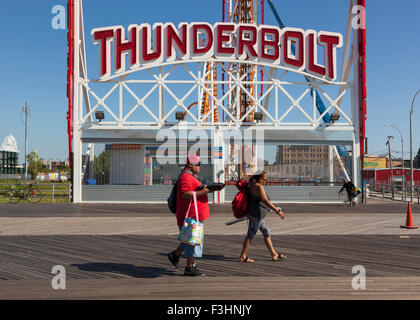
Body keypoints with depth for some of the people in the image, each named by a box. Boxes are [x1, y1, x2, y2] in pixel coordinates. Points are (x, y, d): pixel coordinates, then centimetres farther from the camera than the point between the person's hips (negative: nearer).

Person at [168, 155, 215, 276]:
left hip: (194, 215, 11)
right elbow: (185, 194, -27)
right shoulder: (186, 177, -16)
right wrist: (203, 192, -26)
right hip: (191, 215, -11)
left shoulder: (191, 176, 20)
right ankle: (190, 268, 4)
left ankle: (175, 255, 30)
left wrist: (205, 190, 15)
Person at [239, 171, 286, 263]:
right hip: (256, 214, -10)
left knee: (266, 233, 13)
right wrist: (278, 211, -26)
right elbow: (265, 201, -26)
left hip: (258, 215, 10)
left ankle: (274, 254, 19)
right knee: (250, 235, 0)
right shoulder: (259, 187, -20)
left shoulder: (252, 185, 10)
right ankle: (243, 256, 9)